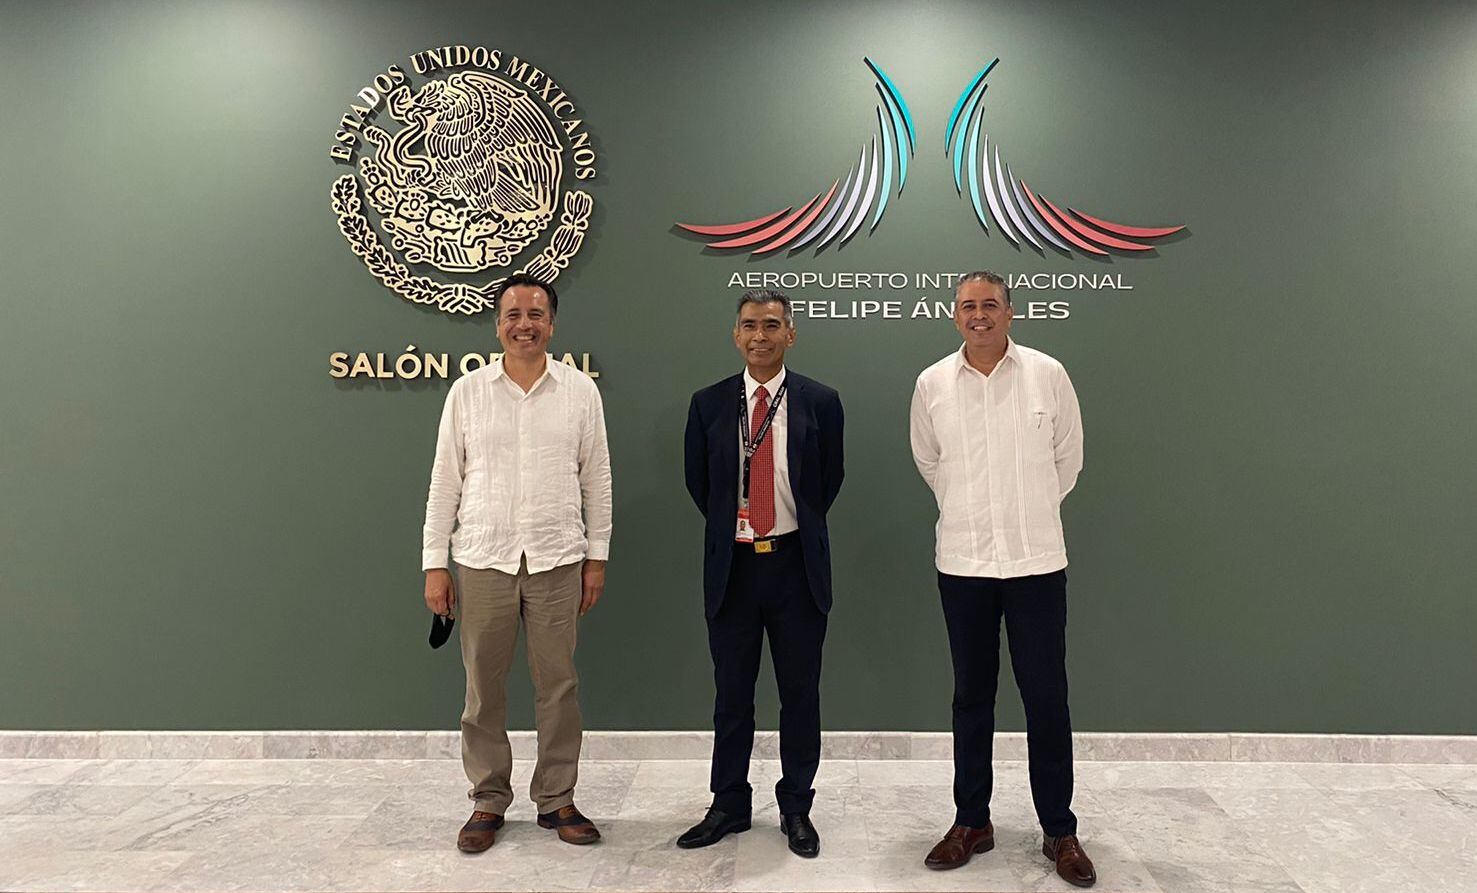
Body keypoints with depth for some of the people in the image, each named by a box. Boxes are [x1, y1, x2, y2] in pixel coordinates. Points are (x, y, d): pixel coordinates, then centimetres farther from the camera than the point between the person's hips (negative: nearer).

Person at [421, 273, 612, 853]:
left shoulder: (579, 390, 3)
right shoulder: (467, 391, 3)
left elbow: (596, 478, 6)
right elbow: (445, 480, 4)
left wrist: (597, 556, 3)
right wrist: (434, 563, 0)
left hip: (557, 561, 0)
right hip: (482, 560, 1)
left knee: (558, 685, 6)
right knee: (483, 687, 8)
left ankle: (557, 800, 21)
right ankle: (488, 801, 23)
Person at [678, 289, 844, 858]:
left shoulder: (820, 401, -1)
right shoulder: (708, 404, 3)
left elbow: (830, 479, 8)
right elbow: (697, 481, 11)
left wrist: (800, 529, 8)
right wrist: (729, 529, 10)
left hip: (796, 563, -1)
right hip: (732, 564, 1)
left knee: (800, 692, 8)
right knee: (732, 694, 11)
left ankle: (796, 808, 25)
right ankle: (729, 806, 27)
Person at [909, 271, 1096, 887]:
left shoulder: (1047, 375, -3)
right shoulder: (932, 384, 1)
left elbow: (1068, 458, 9)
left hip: (1036, 559, -1)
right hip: (962, 560, 1)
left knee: (1046, 697, 3)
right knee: (971, 696, 11)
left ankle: (1059, 831, 19)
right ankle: (971, 822, 25)